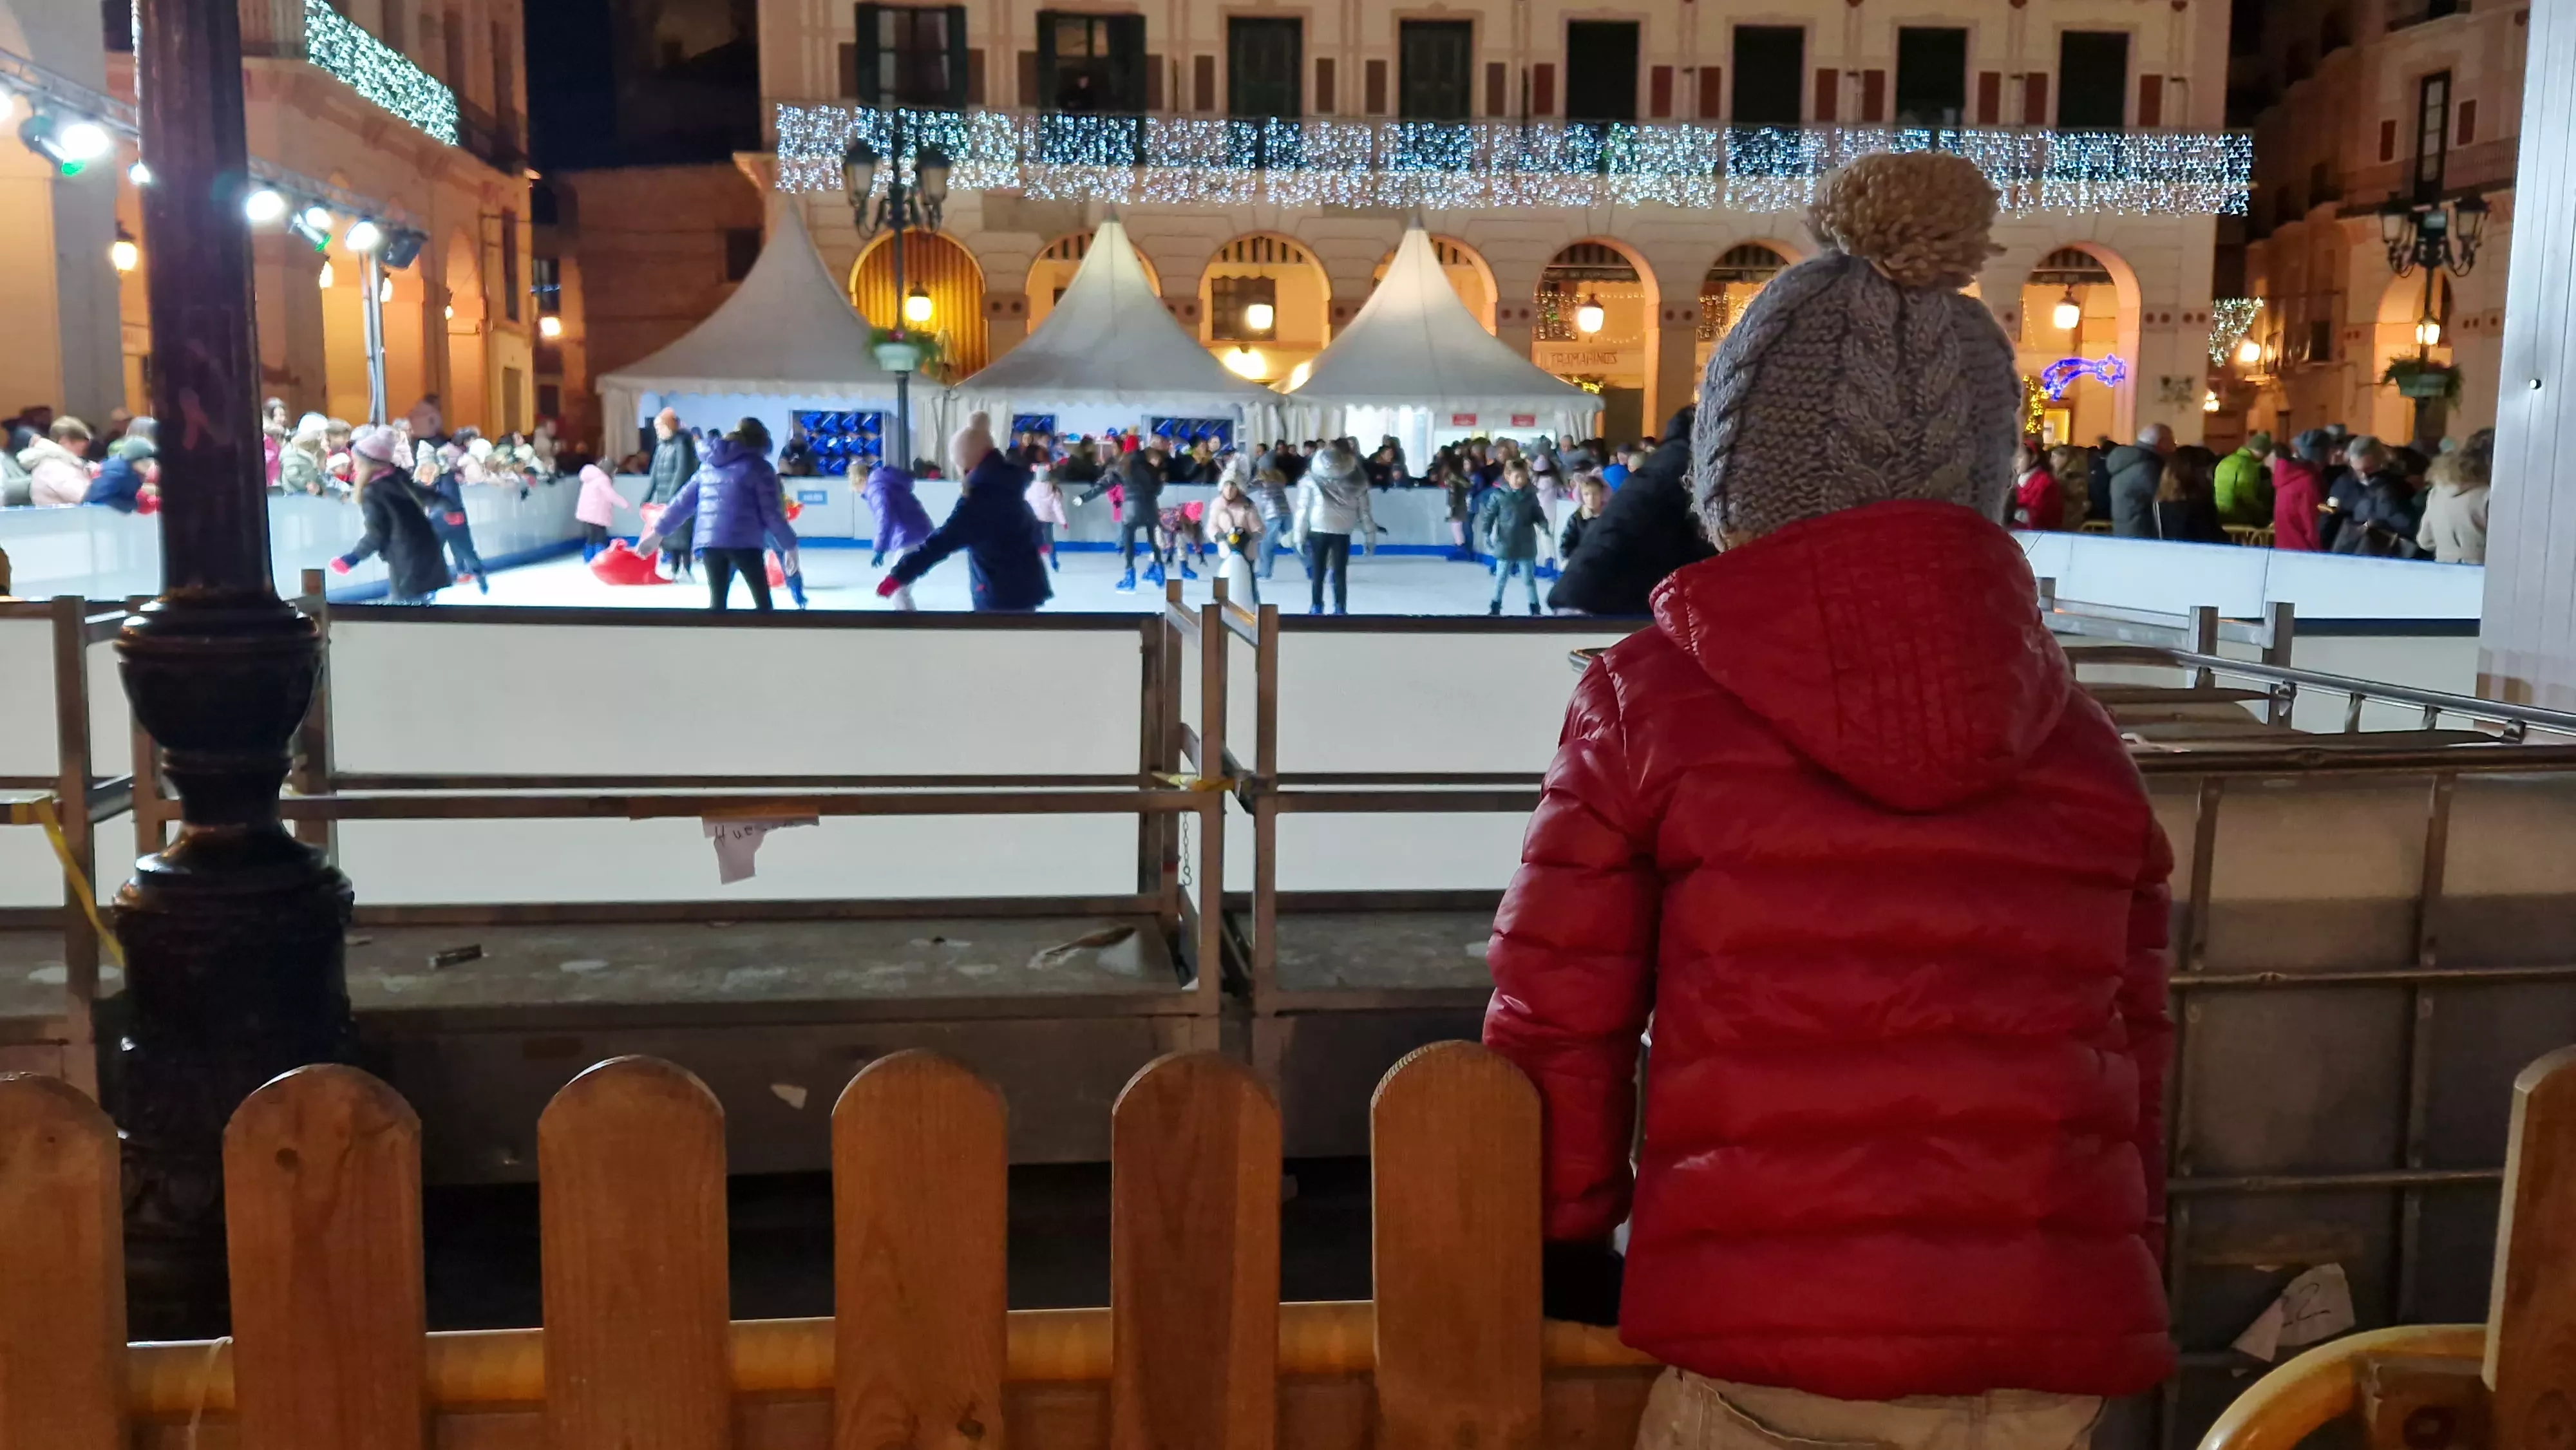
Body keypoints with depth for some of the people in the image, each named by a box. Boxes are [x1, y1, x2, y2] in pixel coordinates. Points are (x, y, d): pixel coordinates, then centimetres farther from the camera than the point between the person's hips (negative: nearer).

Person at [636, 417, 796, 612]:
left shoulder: (710, 464, 19)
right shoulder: (758, 466, 2)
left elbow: (684, 500, 20)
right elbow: (771, 511, -4)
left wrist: (659, 531, 25)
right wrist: (789, 545, 3)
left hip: (709, 540, 5)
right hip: (743, 541, -5)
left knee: (717, 602, 11)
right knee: (763, 601, 4)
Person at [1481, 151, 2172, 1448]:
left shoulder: (1650, 697, -6)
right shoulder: (2079, 733, 5)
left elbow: (1556, 1022, -2)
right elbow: (2131, 1044, 11)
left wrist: (1565, 1248, 13)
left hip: (1771, 1336, -4)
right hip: (2055, 1345, 4)